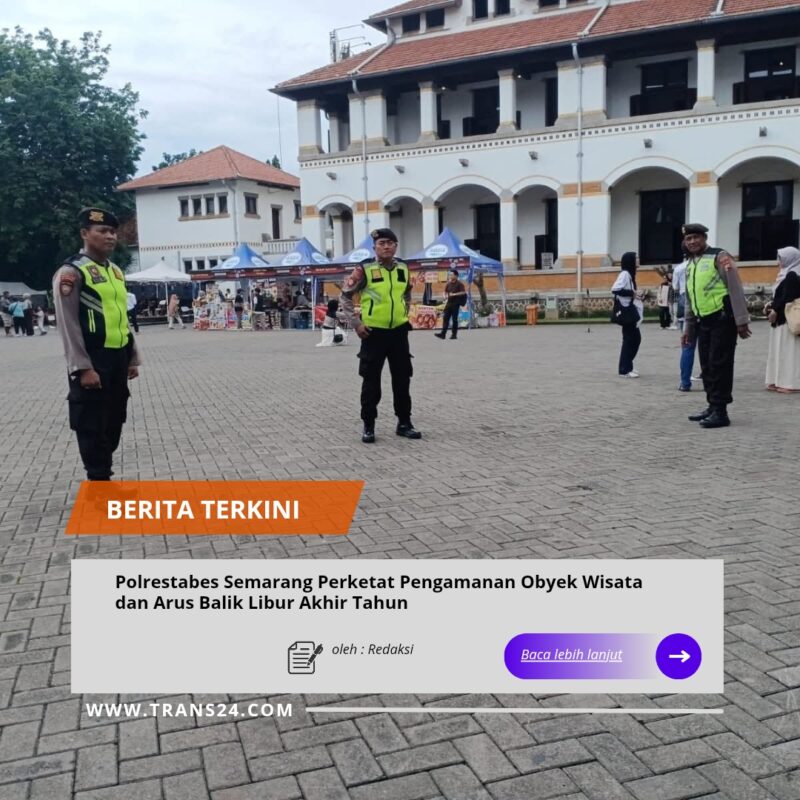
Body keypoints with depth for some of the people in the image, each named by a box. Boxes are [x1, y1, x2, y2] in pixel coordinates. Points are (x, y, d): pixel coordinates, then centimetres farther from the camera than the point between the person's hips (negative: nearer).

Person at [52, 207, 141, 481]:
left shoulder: (115, 271, 14)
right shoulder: (71, 272, -10)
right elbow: (68, 325, -15)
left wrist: (132, 358, 16)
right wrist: (82, 368, -19)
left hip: (118, 360, 8)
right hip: (93, 362, -8)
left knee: (114, 422, 15)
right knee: (92, 427, 1)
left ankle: (105, 476, 28)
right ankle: (99, 482, 11)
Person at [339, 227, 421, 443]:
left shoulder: (403, 268, 5)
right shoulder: (365, 269, -10)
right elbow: (345, 296, -5)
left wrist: (403, 315, 15)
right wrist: (355, 324, -9)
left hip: (398, 331, 4)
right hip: (373, 332, -4)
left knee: (402, 379, 9)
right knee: (371, 382, 2)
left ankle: (404, 423, 21)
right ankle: (368, 426, 12)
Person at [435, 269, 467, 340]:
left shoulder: (459, 284, -6)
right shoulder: (448, 283, 10)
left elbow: (463, 292, -15)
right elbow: (445, 291, 21)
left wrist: (454, 294, -20)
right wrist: (445, 296, 0)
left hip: (455, 303, -5)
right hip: (449, 303, 5)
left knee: (454, 319, 0)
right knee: (445, 318, -1)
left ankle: (454, 334, 7)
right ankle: (443, 334, -2)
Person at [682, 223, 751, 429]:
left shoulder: (719, 257, -6)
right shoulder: (690, 266, 17)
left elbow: (735, 289, -12)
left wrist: (741, 321, -16)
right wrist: (688, 327, 22)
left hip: (723, 319, -8)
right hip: (704, 321, 8)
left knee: (719, 365, -7)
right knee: (707, 366, 10)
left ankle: (720, 412, -3)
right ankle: (713, 406, 20)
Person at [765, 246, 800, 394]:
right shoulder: (787, 275, 15)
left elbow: (787, 298, -21)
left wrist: (775, 310, -14)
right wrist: (772, 304, 5)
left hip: (788, 320, -10)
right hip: (782, 319, 10)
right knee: (781, 351, 12)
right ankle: (780, 381, 16)